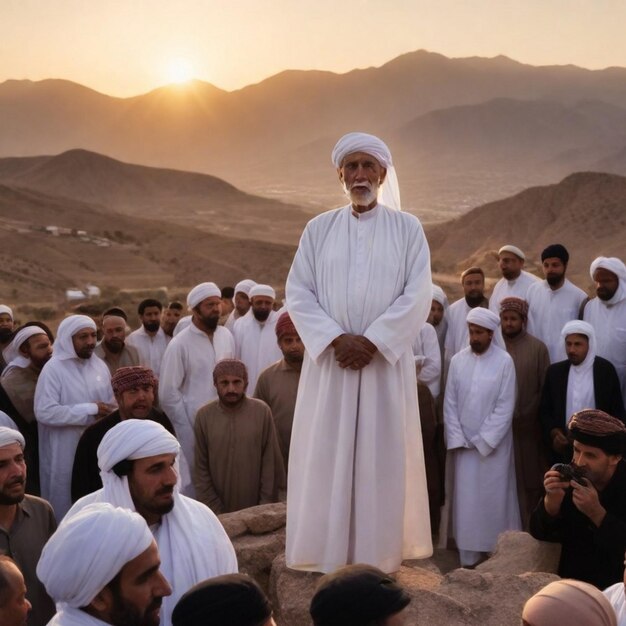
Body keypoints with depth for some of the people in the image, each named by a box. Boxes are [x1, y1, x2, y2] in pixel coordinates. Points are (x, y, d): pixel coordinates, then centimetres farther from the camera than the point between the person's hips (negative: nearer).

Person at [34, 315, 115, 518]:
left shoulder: (99, 365, 7)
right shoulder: (53, 368, -12)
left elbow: (111, 404, 16)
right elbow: (44, 412, -22)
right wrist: (89, 410, -17)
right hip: (65, 454, -5)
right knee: (67, 505, 7)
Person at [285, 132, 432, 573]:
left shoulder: (407, 228, 4)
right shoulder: (319, 229, 8)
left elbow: (417, 296, -4)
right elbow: (298, 294, 1)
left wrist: (372, 341, -13)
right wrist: (336, 338, -12)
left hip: (386, 359, -1)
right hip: (329, 359, 2)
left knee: (382, 454, 2)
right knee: (325, 454, 2)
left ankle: (378, 555, 13)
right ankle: (327, 554, 12)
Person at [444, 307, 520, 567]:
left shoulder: (504, 362, -7)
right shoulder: (457, 360, 1)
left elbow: (505, 407, -9)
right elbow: (450, 404, 2)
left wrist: (483, 441, -11)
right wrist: (458, 440, -6)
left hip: (493, 445, -2)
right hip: (463, 444, 3)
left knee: (495, 500, 3)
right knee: (466, 501, 4)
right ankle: (468, 557, 12)